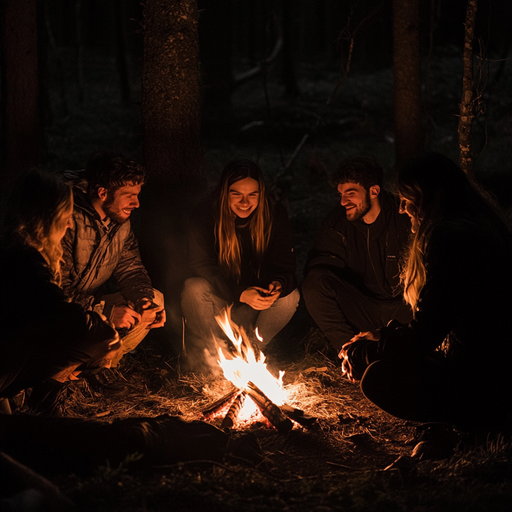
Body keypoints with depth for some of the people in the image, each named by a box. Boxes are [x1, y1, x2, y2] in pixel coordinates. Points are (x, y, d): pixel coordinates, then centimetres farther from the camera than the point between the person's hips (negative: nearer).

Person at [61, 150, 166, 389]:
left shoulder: (120, 221, -1)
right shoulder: (68, 223, -28)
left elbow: (130, 266, 7)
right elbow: (57, 292, -28)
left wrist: (145, 298, -14)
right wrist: (105, 312, -32)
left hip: (96, 301, 8)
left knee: (156, 300, -3)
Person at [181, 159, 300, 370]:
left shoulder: (275, 215, -9)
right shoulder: (204, 215, -16)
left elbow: (285, 266, -8)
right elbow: (202, 269, -21)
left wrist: (278, 285, -35)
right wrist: (240, 294, -37)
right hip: (217, 301, -2)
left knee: (290, 296, -26)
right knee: (194, 288, -33)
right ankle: (204, 356, -12)